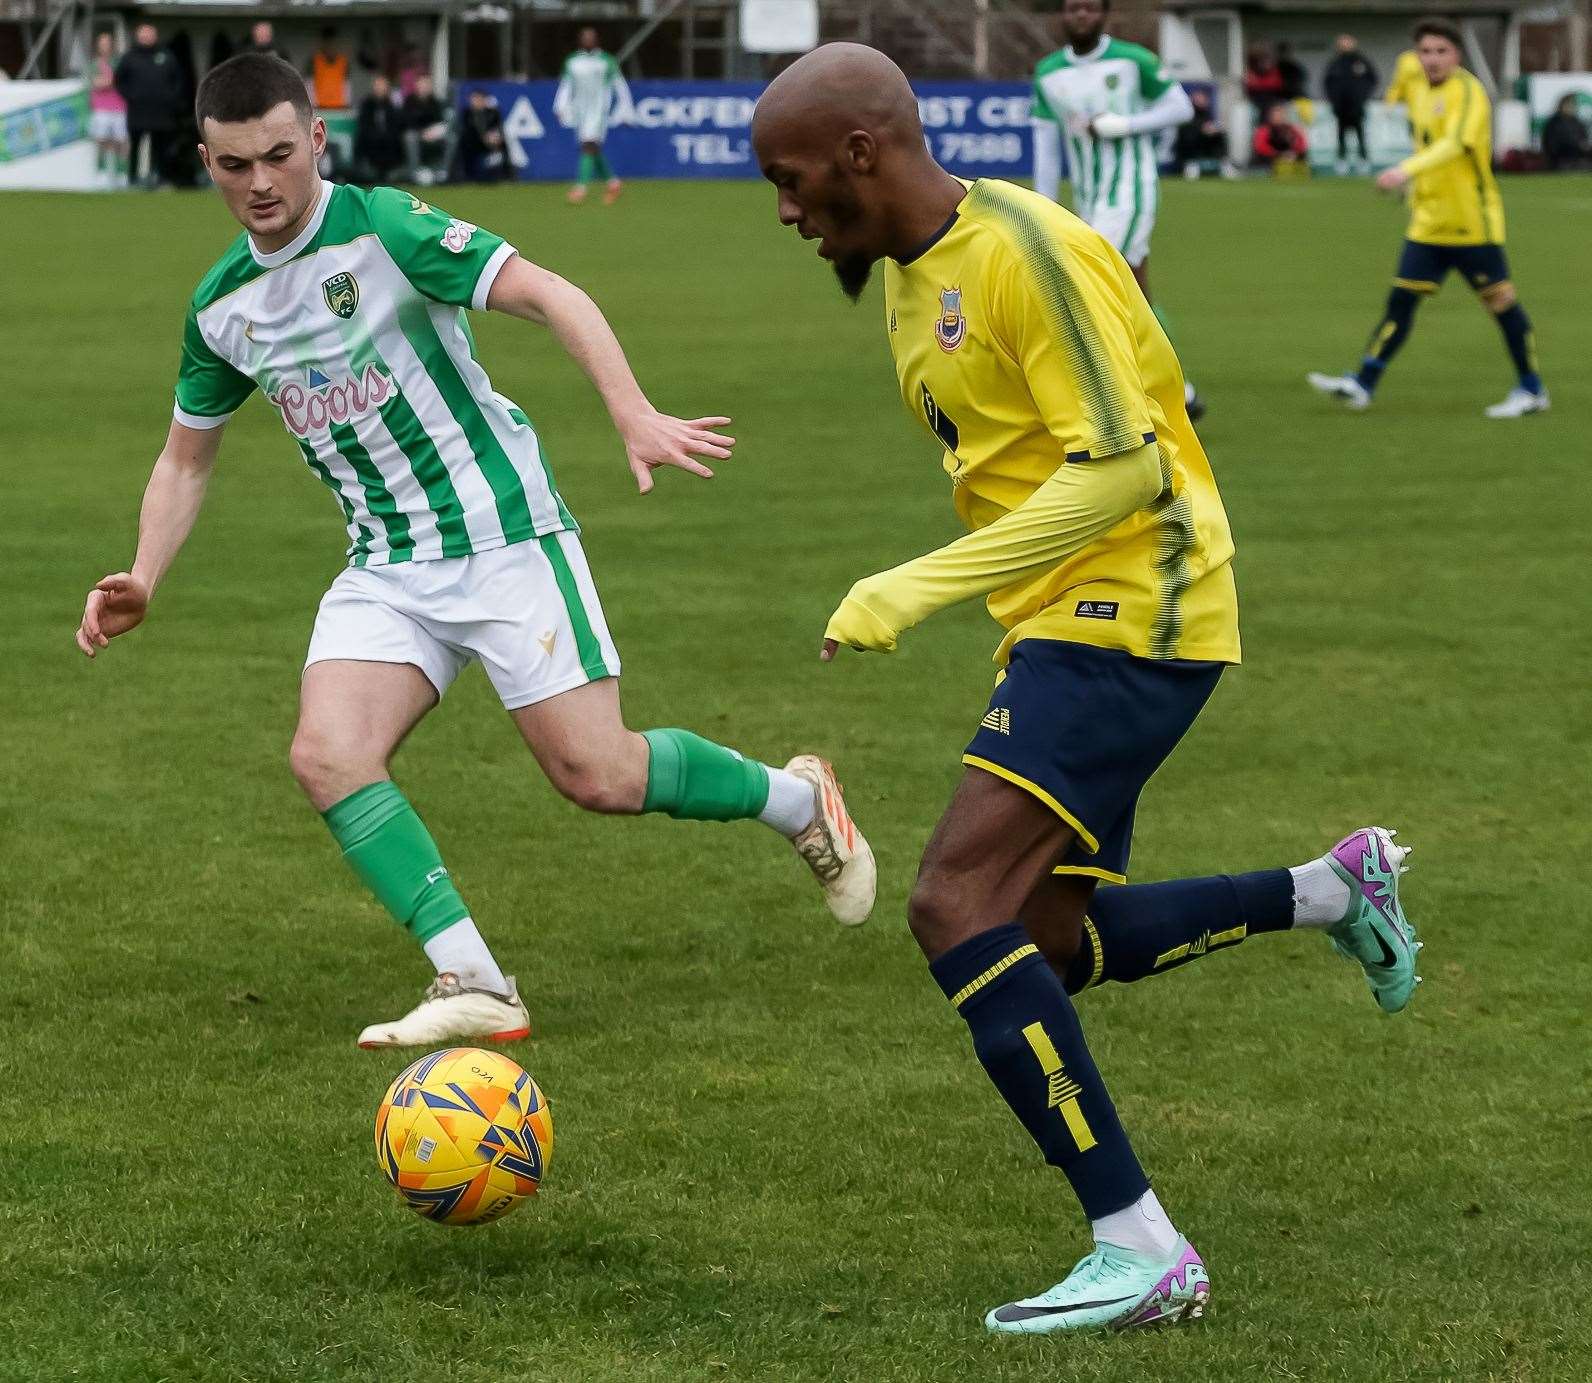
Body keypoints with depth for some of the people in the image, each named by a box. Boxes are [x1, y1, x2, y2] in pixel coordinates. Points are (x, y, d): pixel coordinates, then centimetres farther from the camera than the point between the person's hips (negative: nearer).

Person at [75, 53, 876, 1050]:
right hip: (386, 570, 6)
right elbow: (188, 457, 19)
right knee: (327, 757, -18)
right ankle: (475, 988, -17)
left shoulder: (383, 227, -13)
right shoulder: (221, 308, 6)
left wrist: (636, 417, -35)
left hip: (503, 535, -6)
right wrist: (142, 582, 3)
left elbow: (548, 295, -21)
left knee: (594, 774, -9)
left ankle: (797, 800, 19)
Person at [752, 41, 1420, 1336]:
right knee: (1047, 945, 13)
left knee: (957, 908, -19)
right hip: (1060, 629, 10)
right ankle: (1337, 889, 26)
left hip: (1129, 612, -10)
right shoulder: (910, 277, 13)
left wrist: (921, 587, -25)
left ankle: (1143, 1253, -18)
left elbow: (1122, 466, -23)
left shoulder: (1028, 250, -18)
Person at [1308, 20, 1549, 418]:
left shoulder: (1468, 92, -15)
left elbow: (1455, 144, -33)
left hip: (1473, 223, -7)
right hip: (1427, 224, 7)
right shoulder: (1419, 91, 9)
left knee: (1501, 302, 1)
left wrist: (1406, 171, -45)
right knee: (1401, 299, 2)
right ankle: (1362, 384, 2)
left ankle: (1532, 391, 12)